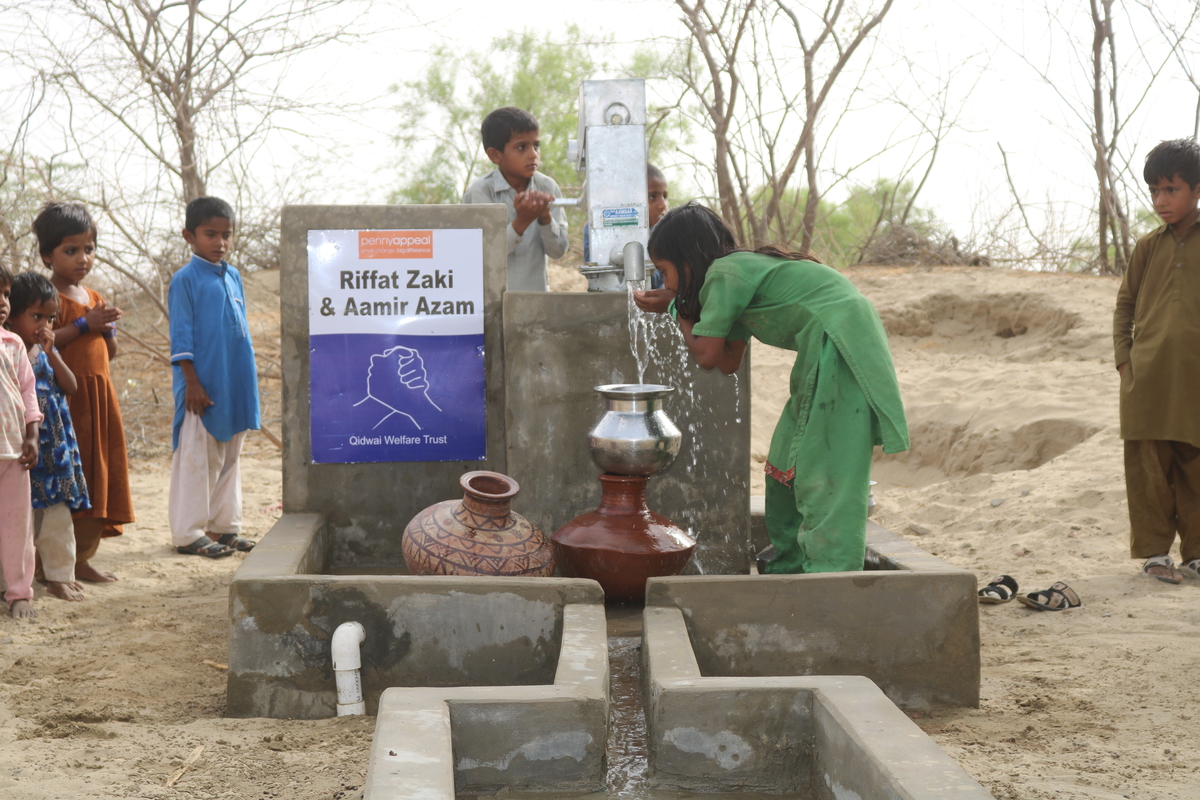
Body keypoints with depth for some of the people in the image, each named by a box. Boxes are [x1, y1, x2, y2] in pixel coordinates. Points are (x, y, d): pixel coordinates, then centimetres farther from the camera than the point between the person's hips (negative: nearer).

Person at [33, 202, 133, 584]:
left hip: (100, 395, 8)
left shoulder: (95, 298, 17)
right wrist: (85, 325, -18)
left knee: (99, 474, 9)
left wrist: (108, 329, 2)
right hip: (65, 398, -8)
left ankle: (82, 556, 17)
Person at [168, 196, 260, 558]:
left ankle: (223, 526, 21)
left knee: (228, 457, 12)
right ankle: (188, 534, 5)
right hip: (203, 385, -6)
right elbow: (181, 335, -9)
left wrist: (249, 379, 15)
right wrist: (192, 382, -14)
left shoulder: (233, 276, 12)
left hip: (235, 385, 6)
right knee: (196, 458, -1)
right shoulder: (186, 280, -7)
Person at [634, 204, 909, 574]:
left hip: (839, 345, -10)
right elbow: (730, 361, 20)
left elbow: (707, 355, -6)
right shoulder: (742, 269, 20)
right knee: (787, 461, 15)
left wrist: (680, 311, 11)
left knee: (825, 469, -11)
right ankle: (788, 571, 24)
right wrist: (677, 305, 18)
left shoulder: (725, 275, -9)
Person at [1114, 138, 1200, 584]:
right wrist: (1124, 359, 4)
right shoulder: (1149, 246, 9)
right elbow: (1125, 304, 14)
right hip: (1148, 377, 1)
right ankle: (1153, 552, 11)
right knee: (1148, 468, 2)